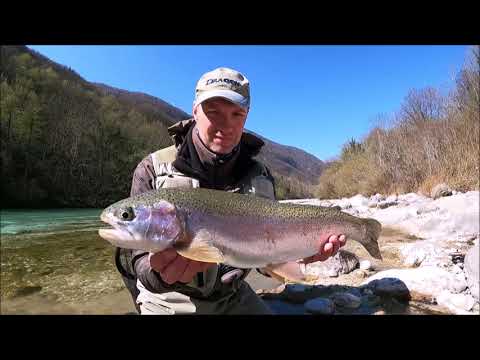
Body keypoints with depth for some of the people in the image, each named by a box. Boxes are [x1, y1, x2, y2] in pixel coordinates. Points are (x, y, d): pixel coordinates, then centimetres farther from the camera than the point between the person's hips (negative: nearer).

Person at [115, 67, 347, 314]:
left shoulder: (260, 178, -7)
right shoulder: (154, 169, -16)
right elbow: (135, 256, -19)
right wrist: (157, 272, -39)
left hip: (232, 296, 3)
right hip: (171, 302, -2)